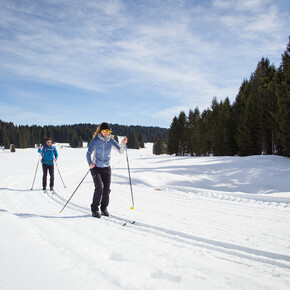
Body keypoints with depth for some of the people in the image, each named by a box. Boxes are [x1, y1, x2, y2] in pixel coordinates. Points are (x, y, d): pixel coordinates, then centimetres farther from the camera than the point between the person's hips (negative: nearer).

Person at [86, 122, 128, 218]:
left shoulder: (111, 140, 0)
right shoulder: (95, 140, -8)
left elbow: (120, 151, -4)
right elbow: (89, 153, -11)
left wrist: (123, 144, -24)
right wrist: (90, 163, -29)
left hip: (106, 168, 3)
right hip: (96, 167, -3)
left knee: (106, 189, 1)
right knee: (99, 188, -15)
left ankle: (104, 208, 20)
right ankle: (94, 209, 0)